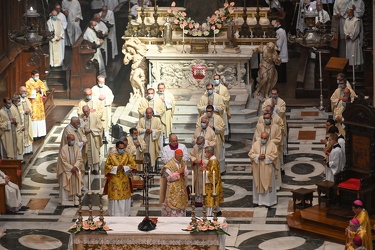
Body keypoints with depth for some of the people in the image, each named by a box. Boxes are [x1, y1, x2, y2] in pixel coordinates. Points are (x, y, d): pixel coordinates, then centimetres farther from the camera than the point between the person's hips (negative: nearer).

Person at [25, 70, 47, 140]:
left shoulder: (40, 82, 11)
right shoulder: (28, 83, -6)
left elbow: (44, 90, 6)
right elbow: (28, 92, -12)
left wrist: (40, 90, -14)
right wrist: (35, 90, -20)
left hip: (39, 102, 6)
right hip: (33, 103, -6)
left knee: (41, 116, 7)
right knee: (34, 117, -9)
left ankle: (40, 133, 15)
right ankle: (34, 135, -7)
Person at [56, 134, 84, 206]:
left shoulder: (76, 148, 3)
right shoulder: (63, 149, -8)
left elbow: (79, 159, -1)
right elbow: (63, 161, -11)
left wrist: (75, 167, -18)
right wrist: (71, 168, -16)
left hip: (76, 171, 3)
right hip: (66, 171, -3)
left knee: (75, 186, 4)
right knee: (66, 186, -1)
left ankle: (75, 201, 9)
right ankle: (65, 202, 2)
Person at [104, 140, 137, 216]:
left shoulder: (127, 155, 4)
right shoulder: (111, 156, 1)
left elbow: (132, 164, 0)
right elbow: (107, 166, -2)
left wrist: (124, 167, -15)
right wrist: (116, 168, -15)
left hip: (124, 181, 1)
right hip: (114, 181, -1)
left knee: (125, 198, 2)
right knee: (115, 197, -2)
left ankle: (125, 214, 10)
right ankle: (114, 215, 3)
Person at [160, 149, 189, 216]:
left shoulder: (183, 163, 8)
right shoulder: (169, 165, -13)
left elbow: (187, 174, 8)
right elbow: (169, 177, -15)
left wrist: (184, 172, -14)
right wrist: (178, 173, -19)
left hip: (182, 188, 6)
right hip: (173, 189, -6)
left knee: (182, 205, 7)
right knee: (173, 205, -8)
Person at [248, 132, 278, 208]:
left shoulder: (272, 145, -6)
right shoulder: (255, 144, -1)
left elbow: (274, 156, -8)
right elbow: (251, 154, -3)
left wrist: (266, 157, -20)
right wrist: (258, 157, -19)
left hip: (267, 168, -2)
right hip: (257, 168, 2)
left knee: (267, 184, 3)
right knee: (258, 183, 8)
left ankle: (268, 201, 10)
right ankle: (257, 200, 17)